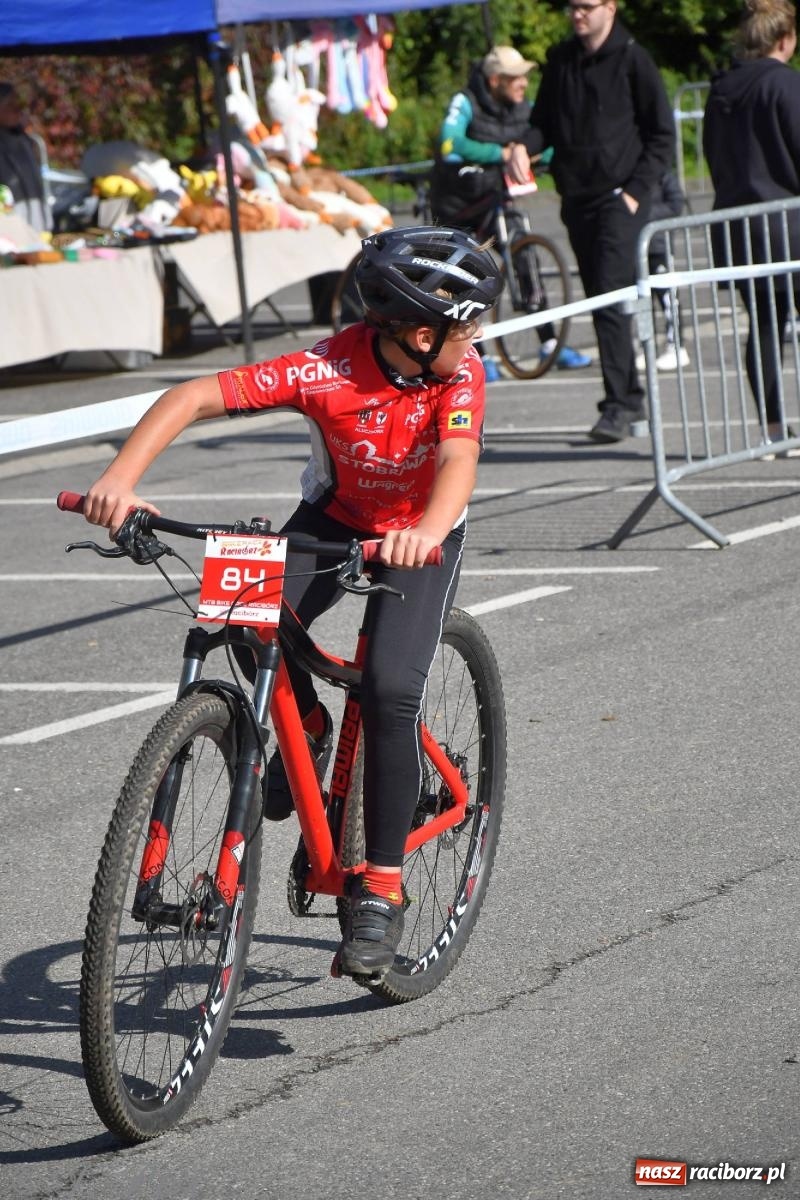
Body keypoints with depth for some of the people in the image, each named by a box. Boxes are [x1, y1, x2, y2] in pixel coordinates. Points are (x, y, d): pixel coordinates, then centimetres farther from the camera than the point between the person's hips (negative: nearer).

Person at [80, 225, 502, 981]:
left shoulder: (459, 373, -25)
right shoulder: (328, 371, -29)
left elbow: (459, 457, -42)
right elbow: (194, 396, -31)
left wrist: (428, 533, -64)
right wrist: (122, 478, -45)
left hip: (421, 532, -1)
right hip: (335, 516, 1)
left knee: (389, 689, -22)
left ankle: (381, 890, -11)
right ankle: (306, 730, 7)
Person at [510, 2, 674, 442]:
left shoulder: (632, 60, -4)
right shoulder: (560, 60, 11)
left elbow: (663, 135, -2)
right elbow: (545, 122, 16)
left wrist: (635, 190, -11)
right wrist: (524, 146, -7)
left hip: (620, 199, -6)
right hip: (576, 198, 6)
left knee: (611, 298, -15)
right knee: (599, 300, 9)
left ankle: (618, 405, -16)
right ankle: (630, 396, 18)